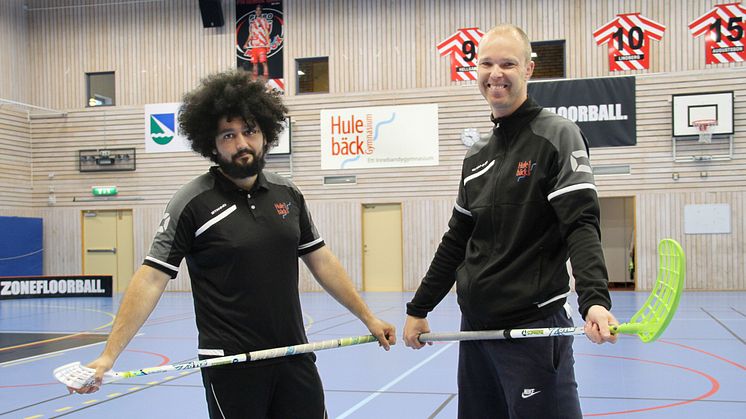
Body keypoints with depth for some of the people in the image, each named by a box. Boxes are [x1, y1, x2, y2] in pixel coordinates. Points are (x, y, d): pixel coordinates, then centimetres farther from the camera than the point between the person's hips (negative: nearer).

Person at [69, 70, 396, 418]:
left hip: (295, 357, 4)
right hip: (231, 365, -4)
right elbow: (150, 280, -11)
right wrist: (109, 355, -18)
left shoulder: (287, 194, 6)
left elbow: (321, 260, 14)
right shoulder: (192, 203, -9)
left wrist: (367, 317, 14)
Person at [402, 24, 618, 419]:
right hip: (474, 327, 7)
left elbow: (581, 226, -16)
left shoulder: (557, 136, -6)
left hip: (533, 329, -6)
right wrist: (419, 308, 20)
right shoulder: (477, 155, 13)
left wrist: (595, 300, -31)